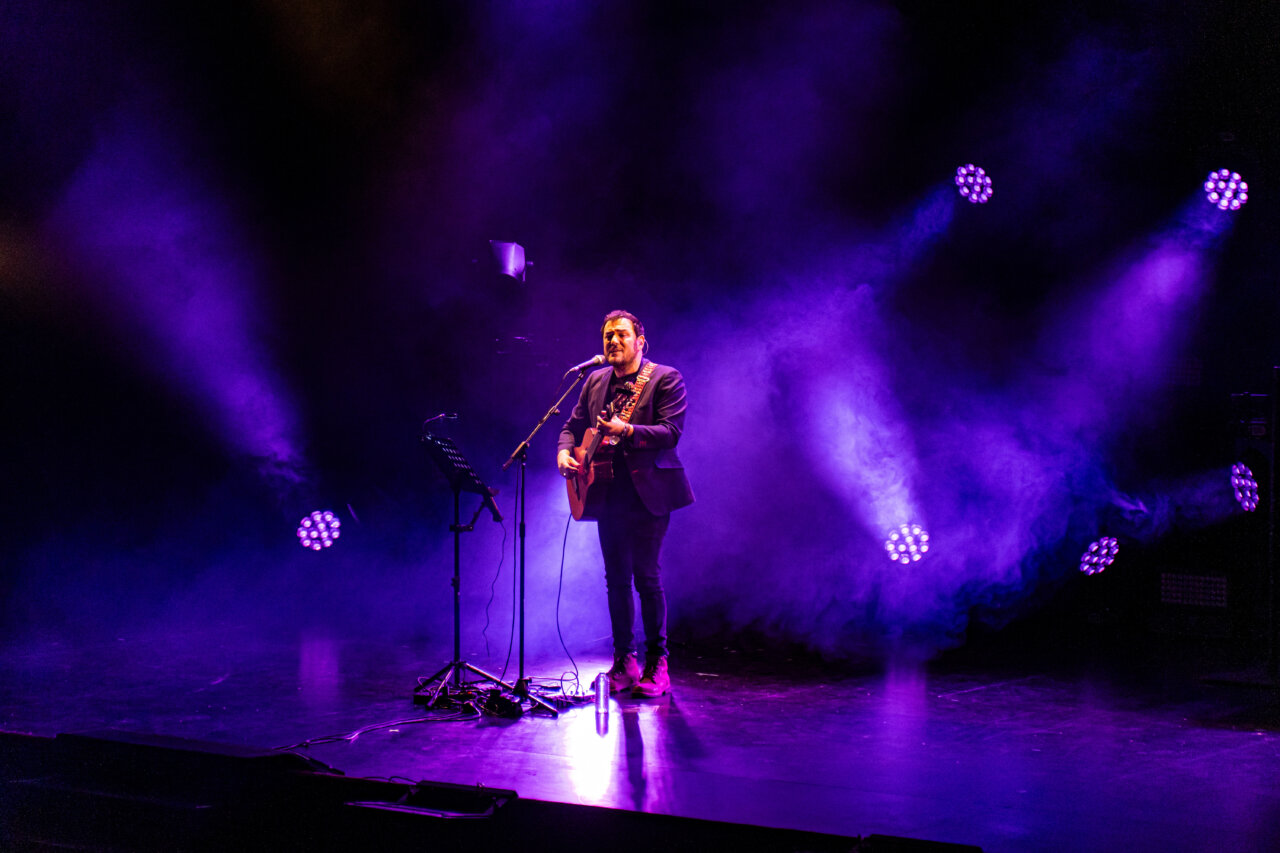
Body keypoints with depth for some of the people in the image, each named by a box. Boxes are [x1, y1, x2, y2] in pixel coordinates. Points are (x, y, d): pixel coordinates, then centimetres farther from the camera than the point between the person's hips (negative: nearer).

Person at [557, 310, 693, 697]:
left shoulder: (665, 378, -4)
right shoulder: (595, 381, 15)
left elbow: (671, 431, -14)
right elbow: (573, 425, 21)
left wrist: (627, 430, -29)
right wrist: (564, 452, -1)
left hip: (648, 492, -6)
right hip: (608, 492, 6)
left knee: (646, 575, -7)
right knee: (616, 577, 7)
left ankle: (656, 664, 1)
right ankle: (624, 660, 16)